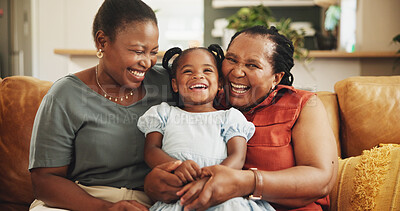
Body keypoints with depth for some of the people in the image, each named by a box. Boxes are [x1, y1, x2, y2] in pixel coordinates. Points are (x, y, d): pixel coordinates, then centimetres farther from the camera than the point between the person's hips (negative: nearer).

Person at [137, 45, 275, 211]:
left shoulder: (230, 117, 21)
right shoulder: (163, 113, 27)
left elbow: (237, 157, 5)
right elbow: (151, 150, 13)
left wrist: (209, 180, -18)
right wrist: (176, 166, -12)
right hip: (174, 195, 1)